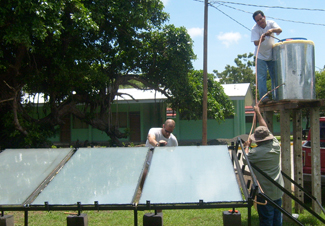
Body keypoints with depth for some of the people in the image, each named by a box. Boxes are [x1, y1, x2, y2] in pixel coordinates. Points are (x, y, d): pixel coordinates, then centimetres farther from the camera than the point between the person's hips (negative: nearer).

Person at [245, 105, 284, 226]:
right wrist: (258, 113, 23)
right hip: (278, 190, 7)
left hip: (265, 192, -7)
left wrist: (247, 145, 16)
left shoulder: (257, 152, -20)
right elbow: (266, 129, 12)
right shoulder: (276, 145, -1)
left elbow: (246, 158, 0)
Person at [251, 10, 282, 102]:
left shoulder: (271, 23, -8)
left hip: (272, 55, 3)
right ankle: (263, 96, -9)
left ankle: (276, 96, 11)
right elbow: (256, 43, -22)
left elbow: (280, 30, -25)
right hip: (261, 56, -2)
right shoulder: (255, 29, -14)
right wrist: (262, 38, -43)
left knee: (275, 76, 4)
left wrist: (272, 30, -45)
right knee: (261, 76, -11)